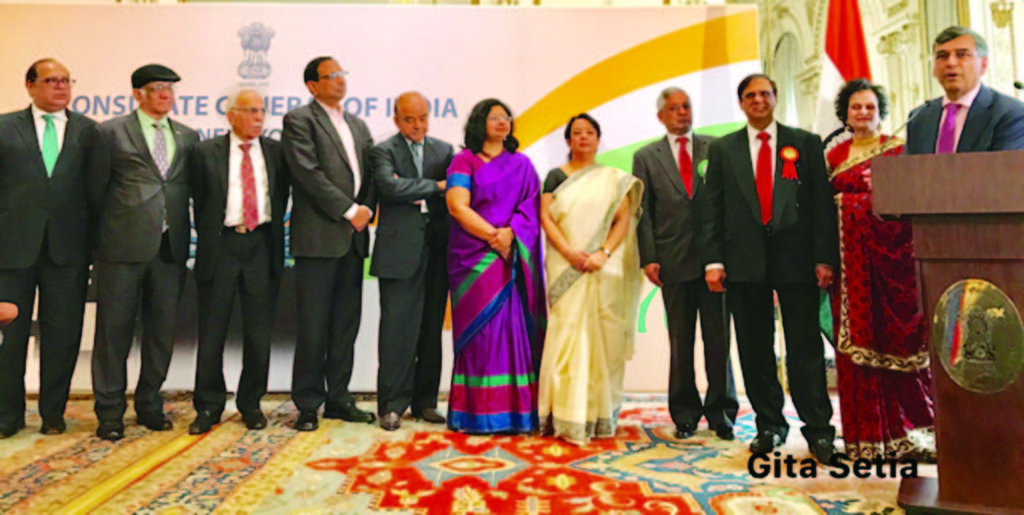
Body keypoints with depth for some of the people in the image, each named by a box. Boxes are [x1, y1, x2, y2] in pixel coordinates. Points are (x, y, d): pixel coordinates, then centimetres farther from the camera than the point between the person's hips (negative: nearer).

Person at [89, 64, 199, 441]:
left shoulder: (188, 137, 13)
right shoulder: (111, 132, 3)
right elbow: (96, 188, 5)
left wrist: (182, 231, 6)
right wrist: (109, 228, 6)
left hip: (171, 246, 3)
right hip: (124, 244, -3)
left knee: (163, 329, 9)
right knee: (114, 328, 3)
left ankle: (150, 405, 23)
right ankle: (110, 413, 15)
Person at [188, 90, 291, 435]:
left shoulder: (276, 152, 8)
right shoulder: (206, 152, 4)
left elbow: (281, 196, 12)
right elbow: (200, 201, 6)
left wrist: (273, 234, 4)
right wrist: (208, 238, 4)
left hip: (261, 245, 1)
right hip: (221, 244, -1)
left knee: (259, 332, 6)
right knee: (212, 332, 5)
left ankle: (251, 404, 20)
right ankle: (209, 406, 18)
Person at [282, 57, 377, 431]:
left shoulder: (358, 125, 20)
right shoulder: (299, 120, -1)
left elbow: (370, 173, 17)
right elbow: (308, 173, -12)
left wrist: (367, 209, -1)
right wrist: (349, 211, -13)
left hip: (353, 236, 6)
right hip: (318, 236, -6)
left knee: (346, 324, 10)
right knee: (313, 326, -1)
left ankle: (338, 398, 20)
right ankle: (308, 405, 10)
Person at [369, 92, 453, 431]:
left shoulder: (444, 150, 16)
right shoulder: (384, 151, 4)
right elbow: (391, 187, -15)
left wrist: (418, 195, -8)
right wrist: (435, 186, -7)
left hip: (436, 250, 4)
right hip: (400, 251, -4)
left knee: (431, 329, 8)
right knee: (397, 329, -3)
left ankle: (425, 401, 19)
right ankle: (391, 405, 7)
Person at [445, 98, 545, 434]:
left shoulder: (522, 164, 16)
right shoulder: (464, 161, 7)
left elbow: (531, 208, 6)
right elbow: (458, 206, -5)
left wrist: (510, 233, -12)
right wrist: (492, 236, -13)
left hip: (514, 258, 3)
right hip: (474, 256, -2)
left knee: (513, 329, -1)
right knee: (479, 329, -4)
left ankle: (514, 410, 4)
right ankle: (478, 413, 1)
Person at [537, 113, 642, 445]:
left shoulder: (614, 179, 11)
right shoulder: (556, 176, 10)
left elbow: (623, 220, 3)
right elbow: (545, 218, 1)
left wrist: (604, 253, -13)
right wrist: (569, 252, -14)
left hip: (604, 269, 1)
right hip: (566, 267, -1)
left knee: (601, 338, 1)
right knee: (567, 334, -6)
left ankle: (600, 415, 10)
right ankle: (568, 419, -2)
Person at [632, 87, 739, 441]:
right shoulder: (646, 157, 9)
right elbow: (643, 212, 5)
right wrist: (648, 258, -4)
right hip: (674, 261, 0)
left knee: (718, 338, 3)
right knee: (680, 343, 6)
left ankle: (721, 412, 16)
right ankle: (684, 413, 19)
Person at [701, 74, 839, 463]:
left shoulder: (805, 143, 9)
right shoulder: (723, 149, 11)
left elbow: (822, 203, 4)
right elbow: (712, 209, 6)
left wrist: (825, 258, -5)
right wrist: (713, 260, -3)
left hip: (796, 258, -1)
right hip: (745, 262, 2)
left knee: (805, 348, 1)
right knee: (755, 351, 7)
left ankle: (818, 429, 11)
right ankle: (769, 426, 19)